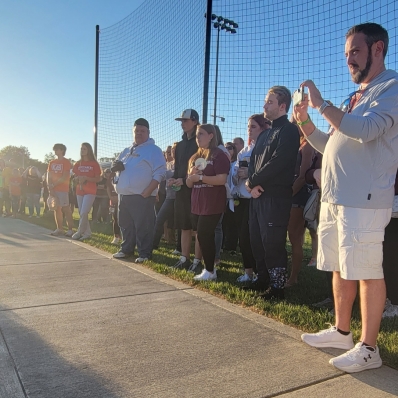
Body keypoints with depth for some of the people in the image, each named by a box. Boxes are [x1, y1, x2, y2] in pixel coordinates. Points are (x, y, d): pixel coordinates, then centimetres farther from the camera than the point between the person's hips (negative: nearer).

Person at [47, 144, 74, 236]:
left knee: (66, 209, -9)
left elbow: (65, 177, -11)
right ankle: (59, 229, 13)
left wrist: (53, 184, -10)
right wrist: (50, 188, -3)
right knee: (56, 208, 7)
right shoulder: (52, 163, 16)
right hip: (53, 189, 7)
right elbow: (48, 176, 11)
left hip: (63, 189, -6)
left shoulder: (66, 162, -3)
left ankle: (70, 229, -7)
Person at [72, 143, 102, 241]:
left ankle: (80, 232, -3)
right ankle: (87, 233, 15)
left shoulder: (94, 164, -3)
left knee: (84, 213, -13)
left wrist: (86, 178, -18)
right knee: (81, 213, 7)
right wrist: (77, 179, -7)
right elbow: (74, 178, 16)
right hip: (79, 191, 5)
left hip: (90, 192, -5)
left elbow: (98, 179, -5)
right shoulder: (78, 164, 11)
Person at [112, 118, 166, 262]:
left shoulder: (154, 150, -5)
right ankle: (126, 249, 28)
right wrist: (116, 166, 2)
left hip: (142, 196, -7)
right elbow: (117, 166, 29)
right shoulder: (127, 151, 18)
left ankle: (144, 253, 5)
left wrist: (147, 192, -19)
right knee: (125, 224, 15)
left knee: (143, 226, -5)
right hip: (124, 195, 8)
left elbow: (159, 173, -13)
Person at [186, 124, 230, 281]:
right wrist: (191, 174, -5)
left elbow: (222, 179, -18)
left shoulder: (219, 155, -6)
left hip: (213, 204, -7)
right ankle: (208, 268, 19)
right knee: (203, 236, 9)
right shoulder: (195, 157, 16)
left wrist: (200, 177, -17)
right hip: (197, 204, 7)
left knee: (204, 235, -8)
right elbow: (189, 184, 17)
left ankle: (210, 271, 3)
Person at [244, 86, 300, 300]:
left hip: (276, 196, -9)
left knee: (272, 242, -5)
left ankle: (278, 287, 6)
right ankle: (262, 279, 27)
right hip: (258, 195, 9)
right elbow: (253, 161, 14)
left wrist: (253, 181, -10)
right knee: (257, 240, 13)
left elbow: (277, 162, -18)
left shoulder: (289, 130, -6)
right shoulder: (265, 133, 21)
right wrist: (251, 182, -6)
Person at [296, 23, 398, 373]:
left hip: (363, 200, -9)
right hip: (333, 198, 9)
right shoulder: (356, 97, 22)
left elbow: (366, 130, -22)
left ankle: (368, 348, 10)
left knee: (367, 273, -2)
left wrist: (322, 105, -16)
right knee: (340, 269, 14)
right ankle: (341, 332, 28)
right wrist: (306, 122, 9)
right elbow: (328, 145, 23)